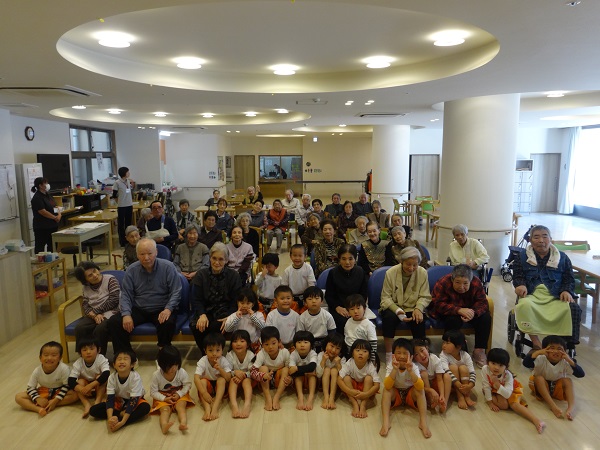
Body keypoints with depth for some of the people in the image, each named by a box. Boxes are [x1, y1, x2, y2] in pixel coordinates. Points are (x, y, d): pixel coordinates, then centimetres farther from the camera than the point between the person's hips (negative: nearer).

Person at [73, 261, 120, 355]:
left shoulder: (110, 279, -3)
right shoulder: (86, 287, 14)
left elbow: (114, 300, -11)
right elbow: (85, 305, 4)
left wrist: (95, 311, -9)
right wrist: (94, 315, -17)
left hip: (111, 312, -5)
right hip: (94, 315, 5)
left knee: (100, 329, -34)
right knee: (79, 328, -24)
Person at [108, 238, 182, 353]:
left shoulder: (168, 267, -8)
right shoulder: (131, 270, 1)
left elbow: (176, 292, -8)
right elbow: (126, 295, 2)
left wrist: (168, 309, -25)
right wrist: (126, 314, -14)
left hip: (161, 310, -3)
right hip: (138, 310, 3)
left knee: (168, 323, -35)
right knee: (113, 322, -17)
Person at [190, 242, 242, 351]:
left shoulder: (233, 276, 4)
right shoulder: (201, 275, 8)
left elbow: (236, 301, -1)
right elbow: (197, 300, 2)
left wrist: (229, 317, -21)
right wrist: (202, 315, -19)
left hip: (225, 312, -2)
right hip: (206, 310, 2)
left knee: (216, 326, -34)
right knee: (195, 325, -30)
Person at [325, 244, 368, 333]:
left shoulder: (360, 272, 3)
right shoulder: (333, 273, -2)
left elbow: (363, 294, 8)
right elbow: (328, 296, 2)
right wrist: (337, 307, -15)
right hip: (338, 307, -1)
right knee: (343, 322, -30)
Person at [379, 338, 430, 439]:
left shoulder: (414, 367, -19)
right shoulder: (390, 366, -19)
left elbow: (421, 387, -36)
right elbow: (387, 386, -35)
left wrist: (410, 371, -48)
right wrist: (395, 370, -46)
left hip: (410, 394, 0)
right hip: (395, 395, 0)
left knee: (419, 390, -30)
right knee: (387, 390, -31)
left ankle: (423, 422, -32)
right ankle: (386, 422, -38)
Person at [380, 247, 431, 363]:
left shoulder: (423, 273, -6)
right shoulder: (391, 273, -11)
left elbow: (425, 297, -2)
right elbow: (385, 297, -9)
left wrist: (418, 308, -23)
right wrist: (397, 310, -26)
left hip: (413, 308, 1)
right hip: (393, 307, -1)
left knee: (419, 320, -30)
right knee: (389, 317, -33)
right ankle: (388, 354, -18)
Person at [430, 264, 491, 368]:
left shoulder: (476, 283, -15)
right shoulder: (443, 283, -26)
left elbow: (483, 303, -14)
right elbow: (439, 304, -28)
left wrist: (473, 312, -37)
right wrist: (459, 310, -43)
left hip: (469, 311, 4)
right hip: (447, 313, -4)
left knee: (486, 318, -19)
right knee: (454, 320, -35)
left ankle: (479, 351, -9)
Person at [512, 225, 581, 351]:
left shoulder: (562, 258, 17)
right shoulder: (522, 256, 15)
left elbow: (569, 279, 14)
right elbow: (517, 276, 9)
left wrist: (566, 291, -7)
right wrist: (520, 285, -14)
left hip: (555, 296, 1)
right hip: (531, 294, -1)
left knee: (573, 308, -31)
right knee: (524, 305, -37)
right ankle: (535, 341, -24)